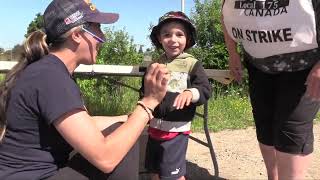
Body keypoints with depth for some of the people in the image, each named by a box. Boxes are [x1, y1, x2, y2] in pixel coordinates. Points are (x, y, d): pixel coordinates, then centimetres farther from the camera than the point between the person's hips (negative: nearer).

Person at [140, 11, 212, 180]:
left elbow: (205, 89, -16)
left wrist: (191, 93, -36)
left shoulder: (192, 64, -9)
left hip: (176, 129, -5)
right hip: (155, 126, 5)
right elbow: (145, 90, 16)